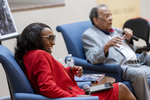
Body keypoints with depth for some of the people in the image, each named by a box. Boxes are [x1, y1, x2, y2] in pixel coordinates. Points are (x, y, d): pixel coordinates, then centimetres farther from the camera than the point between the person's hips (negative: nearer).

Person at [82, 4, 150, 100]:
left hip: (137, 64, 8)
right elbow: (93, 59, -13)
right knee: (139, 73, -33)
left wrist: (128, 39, 11)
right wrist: (106, 46, -30)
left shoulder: (116, 30, 25)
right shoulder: (89, 35, 4)